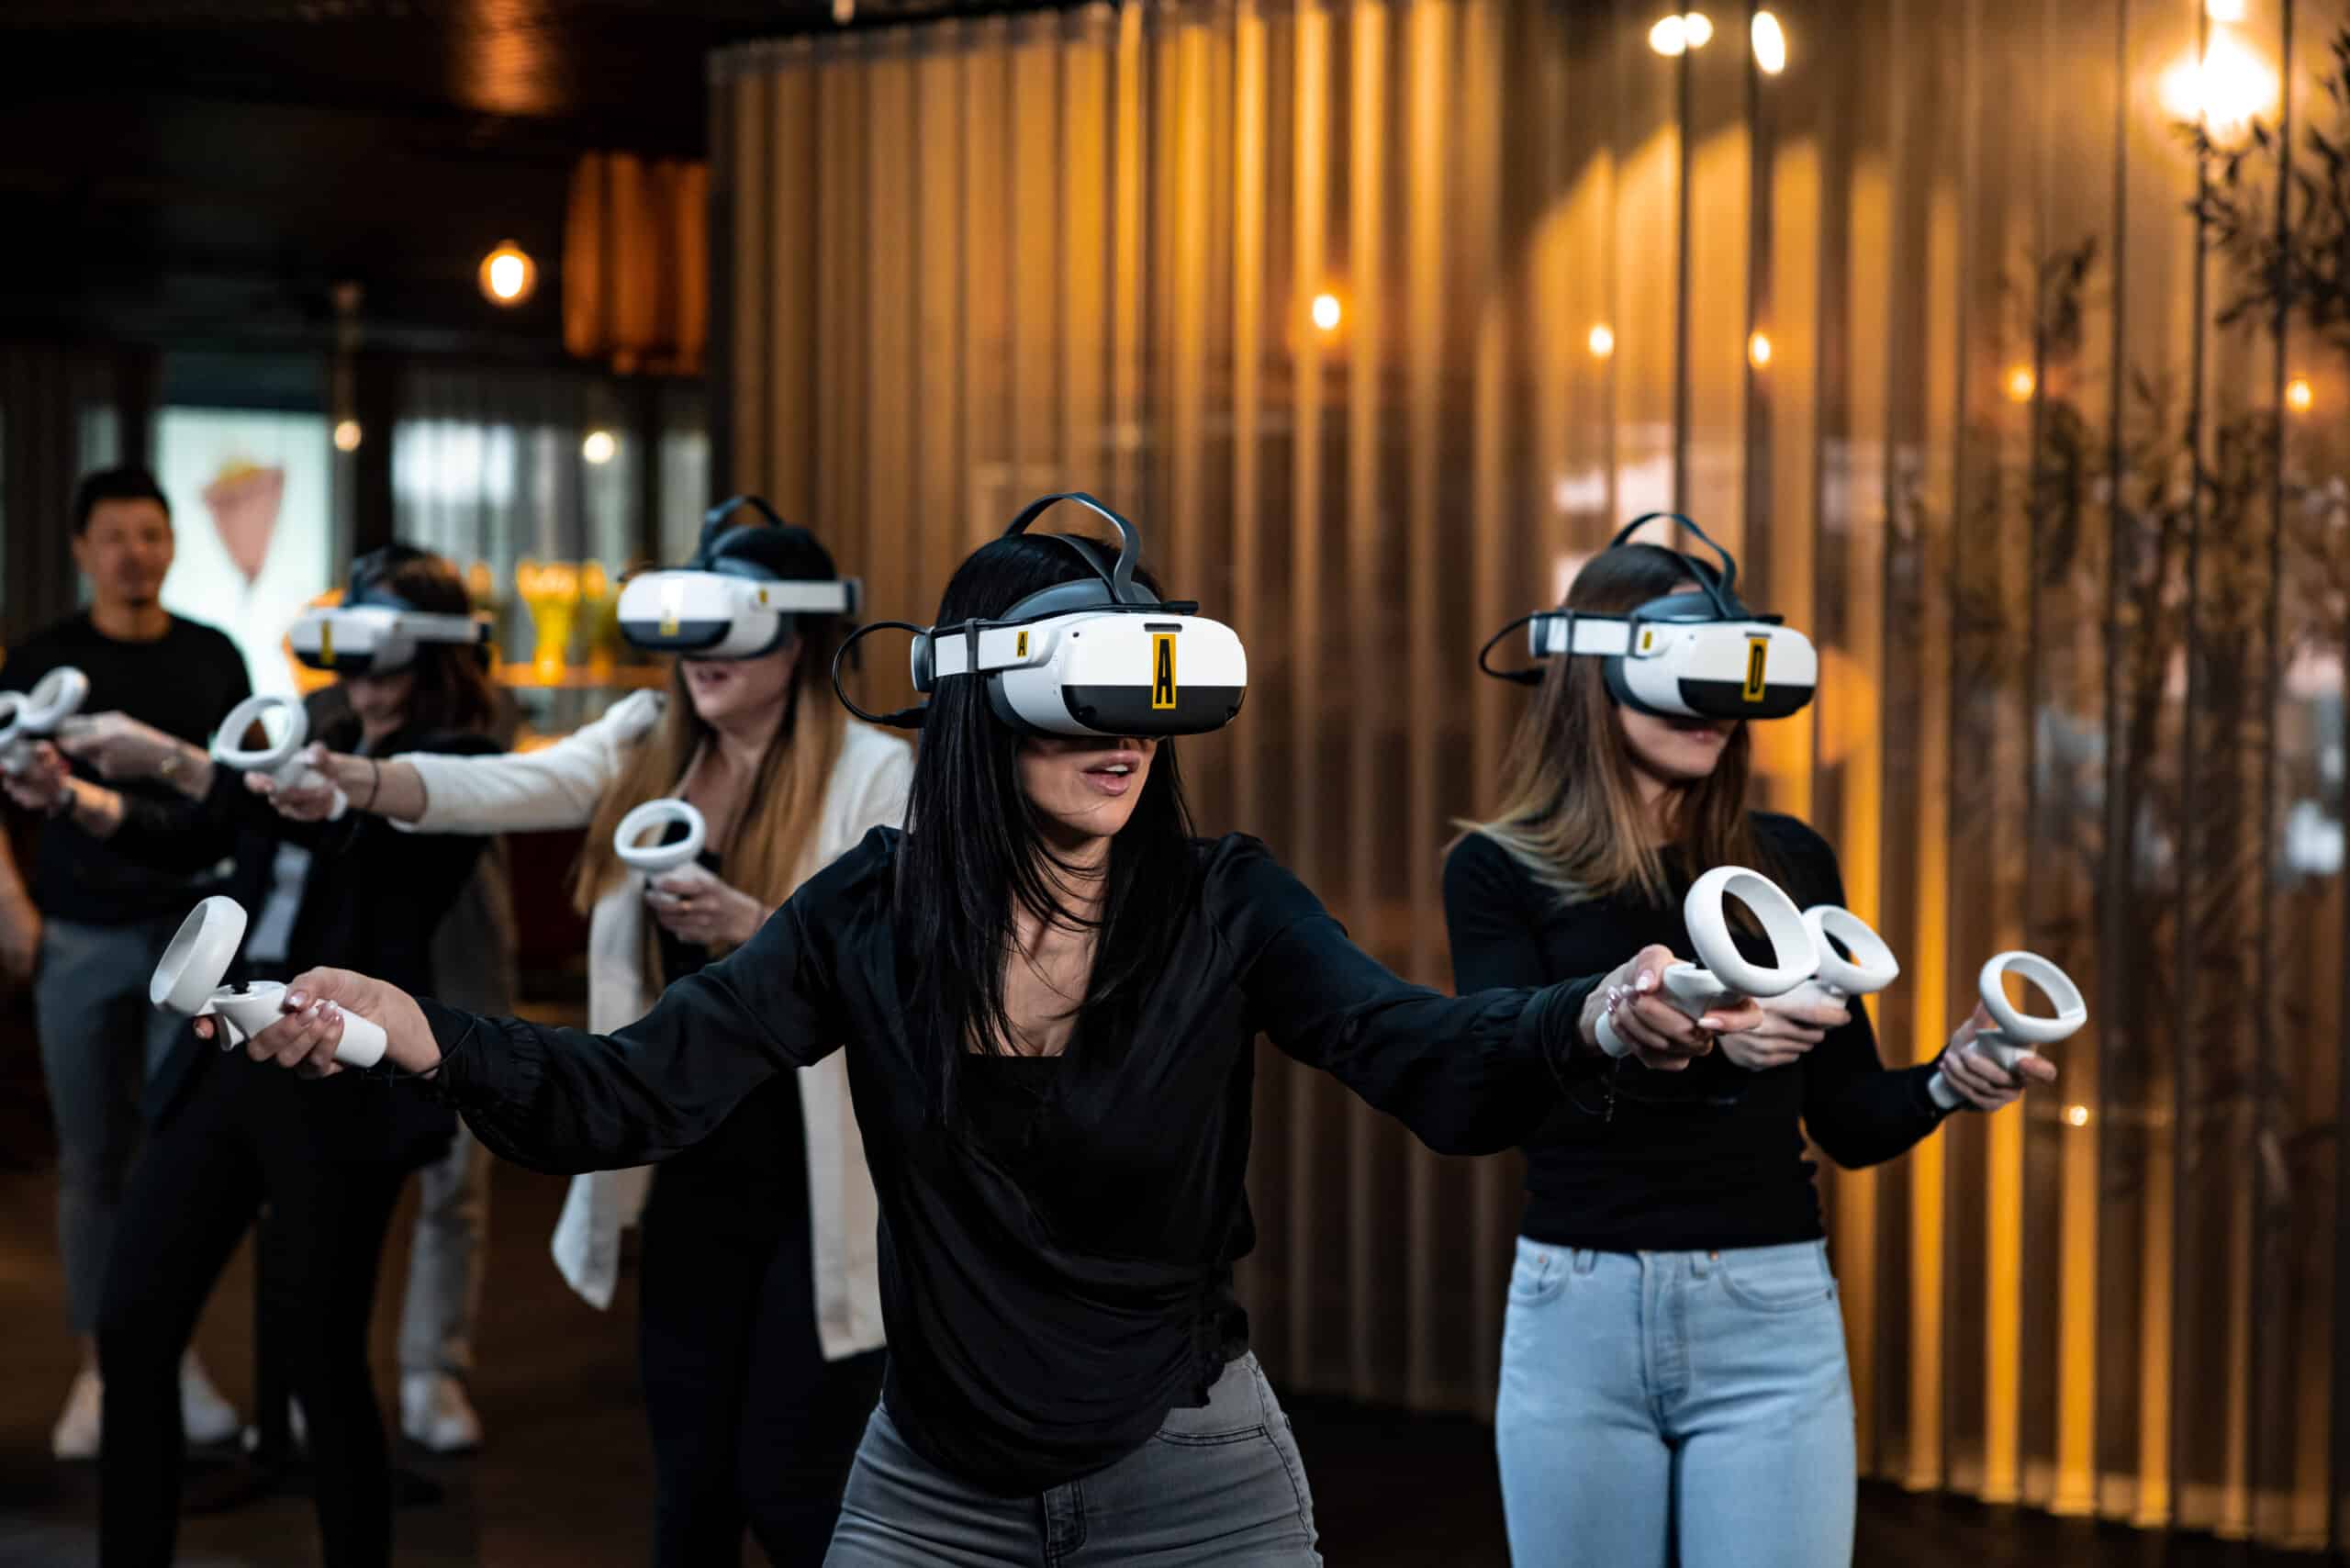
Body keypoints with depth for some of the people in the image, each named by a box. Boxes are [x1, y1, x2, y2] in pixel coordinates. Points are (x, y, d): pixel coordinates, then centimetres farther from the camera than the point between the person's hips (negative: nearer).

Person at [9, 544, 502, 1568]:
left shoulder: (455, 759, -5)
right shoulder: (321, 748, 17)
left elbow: (334, 819, -22)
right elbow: (182, 836, 15)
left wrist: (170, 757, -26)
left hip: (340, 1083, -7)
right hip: (231, 1057, 7)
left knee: (319, 1354, -1)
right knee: (132, 1329, 5)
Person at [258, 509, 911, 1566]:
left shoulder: (872, 773, -9)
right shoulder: (647, 746, 5)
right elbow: (505, 788, -11)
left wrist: (758, 930, -30)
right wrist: (358, 782, -29)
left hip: (824, 1189, -5)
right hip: (696, 1176, 5)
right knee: (690, 1480, 12)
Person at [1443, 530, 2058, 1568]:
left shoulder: (1790, 862, 7)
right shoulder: (1500, 870, 0)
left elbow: (1850, 1121, 10)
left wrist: (1948, 1083, -12)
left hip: (1770, 1318, 1)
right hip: (1576, 1319, -1)